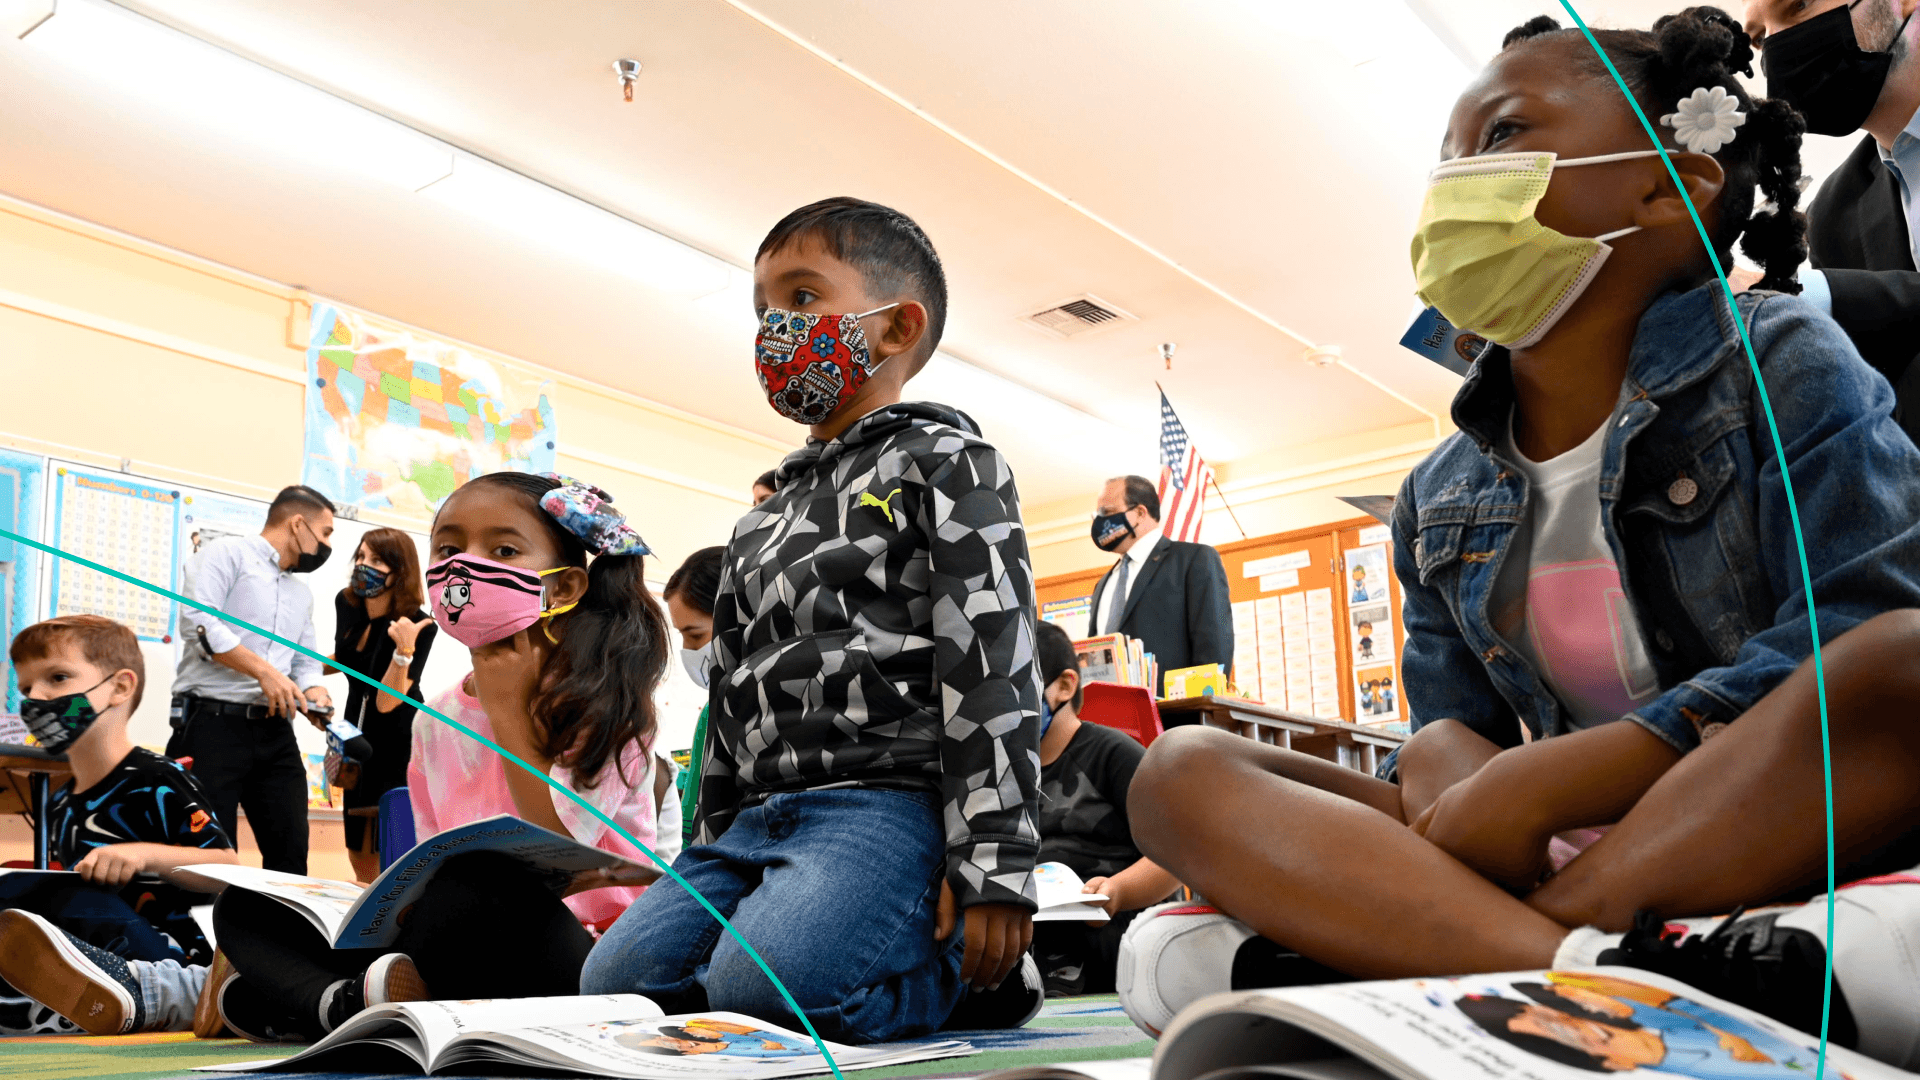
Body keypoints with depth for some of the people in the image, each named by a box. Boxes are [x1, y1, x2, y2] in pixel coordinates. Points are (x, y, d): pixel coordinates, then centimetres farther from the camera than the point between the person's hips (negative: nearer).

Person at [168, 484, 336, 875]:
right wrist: (263, 671, -18)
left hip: (275, 733, 7)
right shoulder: (228, 554, 1)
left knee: (291, 854, 2)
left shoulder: (302, 593, 25)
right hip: (213, 722, -7)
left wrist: (315, 694, 1)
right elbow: (197, 620, -14)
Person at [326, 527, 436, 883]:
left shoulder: (418, 626, -23)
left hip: (399, 750, -6)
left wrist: (404, 650, -40)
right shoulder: (346, 603, -5)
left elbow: (386, 701, -28)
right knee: (359, 854, 14)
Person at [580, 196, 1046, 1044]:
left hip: (894, 798, -8)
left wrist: (992, 865, -17)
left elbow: (991, 659, -9)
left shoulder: (942, 461, 3)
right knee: (616, 978, -7)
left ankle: (956, 965, -3)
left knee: (763, 989, -30)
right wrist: (706, 862, 20)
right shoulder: (762, 522, 26)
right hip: (760, 816, 8)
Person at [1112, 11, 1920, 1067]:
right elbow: (1451, 718, 9)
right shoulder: (1439, 499, 13)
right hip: (1570, 853, 4)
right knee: (1182, 771, -11)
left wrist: (1539, 785, -19)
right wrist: (1448, 767, -19)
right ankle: (1611, 973, -34)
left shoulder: (1781, 367, 0)